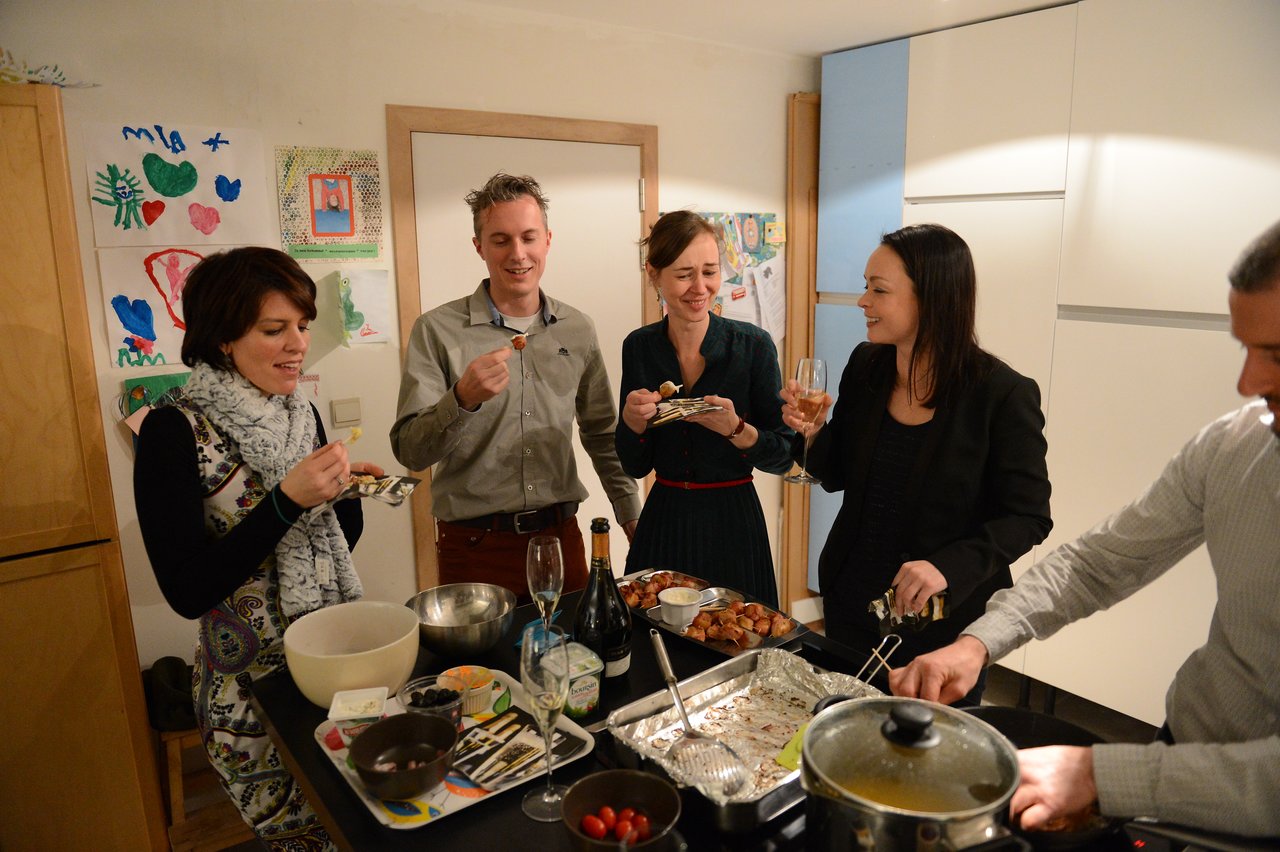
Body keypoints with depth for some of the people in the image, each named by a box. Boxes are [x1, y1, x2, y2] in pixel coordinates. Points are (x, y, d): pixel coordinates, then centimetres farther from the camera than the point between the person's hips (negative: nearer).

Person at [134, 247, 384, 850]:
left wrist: (347, 489, -8)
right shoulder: (175, 432, -14)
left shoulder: (302, 414, 3)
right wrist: (286, 500, -26)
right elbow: (187, 591, -19)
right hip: (250, 683, -5)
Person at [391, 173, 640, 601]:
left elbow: (601, 434, 15)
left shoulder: (578, 330, 4)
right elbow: (409, 451, -12)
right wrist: (462, 400, -28)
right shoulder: (436, 330, -7)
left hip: (561, 537, 3)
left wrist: (632, 516, 13)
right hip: (474, 546, -3)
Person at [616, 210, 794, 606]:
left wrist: (735, 429, -23)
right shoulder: (638, 347, -2)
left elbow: (782, 456, -6)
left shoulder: (753, 344, -10)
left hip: (734, 524, -2)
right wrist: (632, 421, -16)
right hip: (663, 524, 3)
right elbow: (635, 466, 3)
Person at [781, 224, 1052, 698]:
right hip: (852, 603, 5)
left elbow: (1028, 518, -12)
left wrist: (950, 566, -26)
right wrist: (812, 432, -14)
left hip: (946, 621, -4)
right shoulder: (865, 366, -4)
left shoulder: (1003, 394, -18)